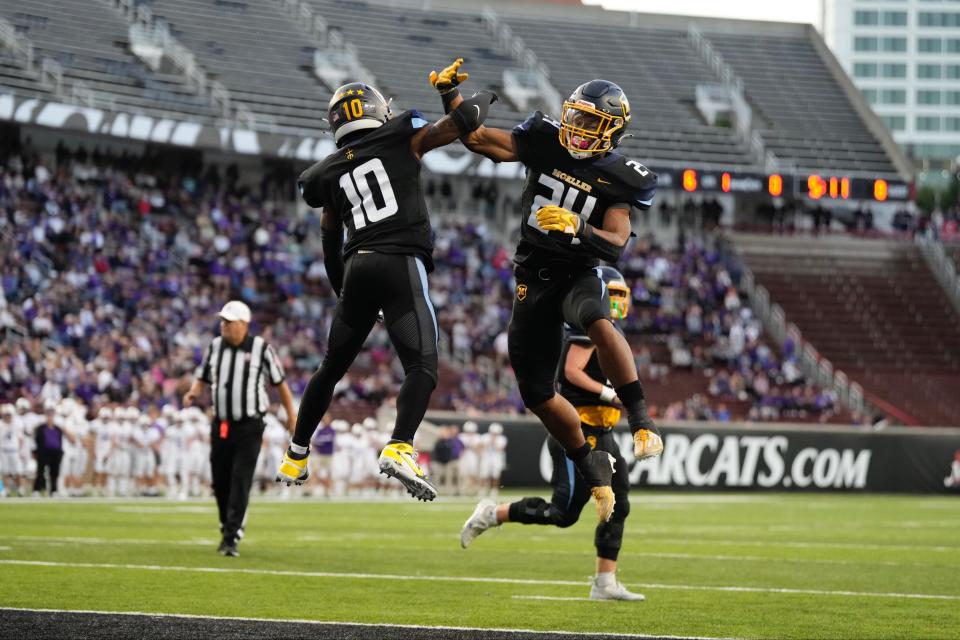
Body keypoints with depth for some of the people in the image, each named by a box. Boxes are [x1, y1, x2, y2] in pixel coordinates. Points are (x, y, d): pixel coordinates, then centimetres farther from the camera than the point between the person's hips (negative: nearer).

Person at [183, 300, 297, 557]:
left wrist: (291, 415, 6)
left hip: (249, 427, -4)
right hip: (221, 425, 4)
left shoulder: (260, 348, -6)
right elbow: (202, 377, 16)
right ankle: (226, 528, 26)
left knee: (240, 481, -11)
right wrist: (193, 392, -6)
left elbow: (279, 382, 2)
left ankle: (232, 537, -12)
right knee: (220, 482, 8)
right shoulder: (214, 347, 6)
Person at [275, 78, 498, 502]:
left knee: (332, 368, 20)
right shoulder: (402, 139, 6)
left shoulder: (331, 173, 18)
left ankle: (294, 459, 28)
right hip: (401, 264, -5)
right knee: (421, 367, -10)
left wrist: (342, 289, 36)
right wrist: (482, 99, 28)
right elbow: (463, 122, 5)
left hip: (357, 267, 5)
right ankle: (399, 448, -33)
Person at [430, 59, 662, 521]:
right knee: (536, 395, 5)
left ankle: (641, 422, -36)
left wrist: (577, 227, -34)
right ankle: (592, 469, 24)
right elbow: (476, 137, 1)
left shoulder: (618, 180, -8)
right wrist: (449, 92, -12)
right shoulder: (545, 143, 0)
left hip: (579, 274, -4)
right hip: (533, 279, 4)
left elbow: (616, 246, -16)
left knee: (599, 323, -40)